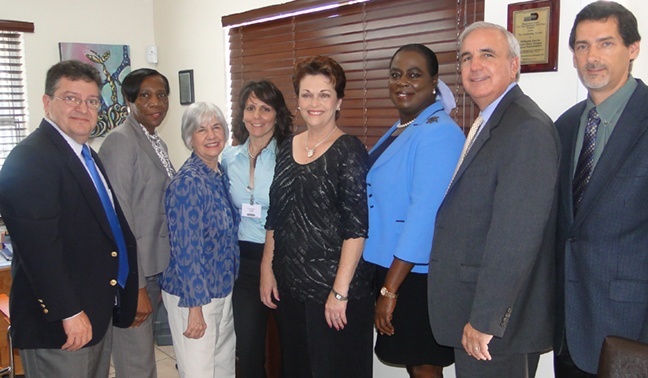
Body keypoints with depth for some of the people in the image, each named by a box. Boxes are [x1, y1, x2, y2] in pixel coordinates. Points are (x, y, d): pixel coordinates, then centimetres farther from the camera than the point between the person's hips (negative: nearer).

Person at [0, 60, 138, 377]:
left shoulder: (86, 155, 13)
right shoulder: (31, 158, -17)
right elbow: (39, 246, -24)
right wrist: (69, 313, -23)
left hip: (98, 314, 9)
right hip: (58, 324, -9)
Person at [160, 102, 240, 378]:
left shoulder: (221, 176, 5)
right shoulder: (187, 182, -19)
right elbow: (186, 249, -20)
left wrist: (226, 291, 14)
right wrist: (195, 307, -19)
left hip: (223, 291, 8)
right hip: (193, 294, -8)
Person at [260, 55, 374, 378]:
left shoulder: (348, 150, -10)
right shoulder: (287, 148, 8)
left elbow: (356, 228, -15)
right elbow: (274, 218, 13)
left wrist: (340, 291, -17)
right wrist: (267, 270, 9)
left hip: (333, 286, -6)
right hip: (288, 284, 6)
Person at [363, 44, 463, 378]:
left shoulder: (439, 133, -17)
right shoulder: (397, 131, 10)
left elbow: (425, 214, -24)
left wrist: (390, 289, -22)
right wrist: (385, 284, 11)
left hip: (418, 275, -8)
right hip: (388, 266, 8)